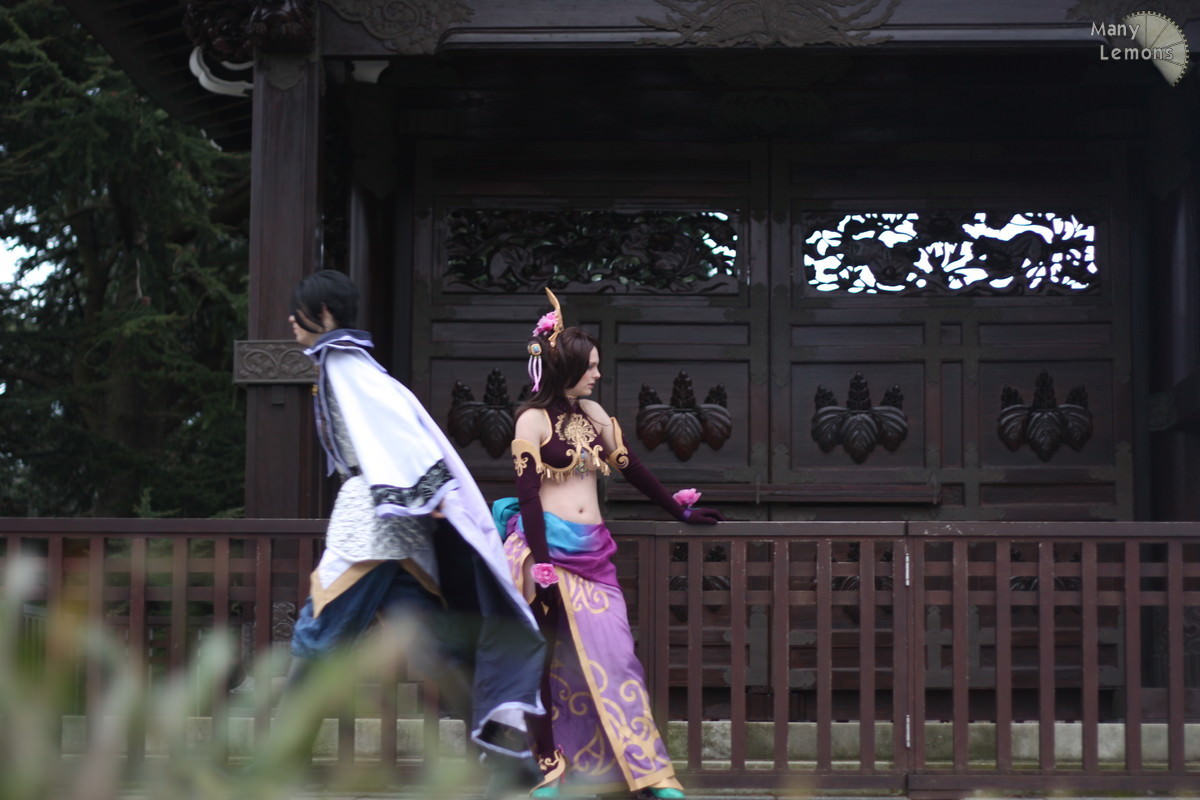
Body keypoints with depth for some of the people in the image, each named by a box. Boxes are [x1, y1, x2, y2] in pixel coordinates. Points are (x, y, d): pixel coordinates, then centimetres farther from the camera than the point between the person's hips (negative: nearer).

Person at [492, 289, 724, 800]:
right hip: (548, 546, -5)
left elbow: (631, 468, 24)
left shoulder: (592, 412, 15)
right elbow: (527, 494, -9)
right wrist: (542, 568, -17)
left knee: (615, 657, -2)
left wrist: (680, 512, 28)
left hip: (593, 554, 5)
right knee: (544, 661, 0)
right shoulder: (534, 419, -2)